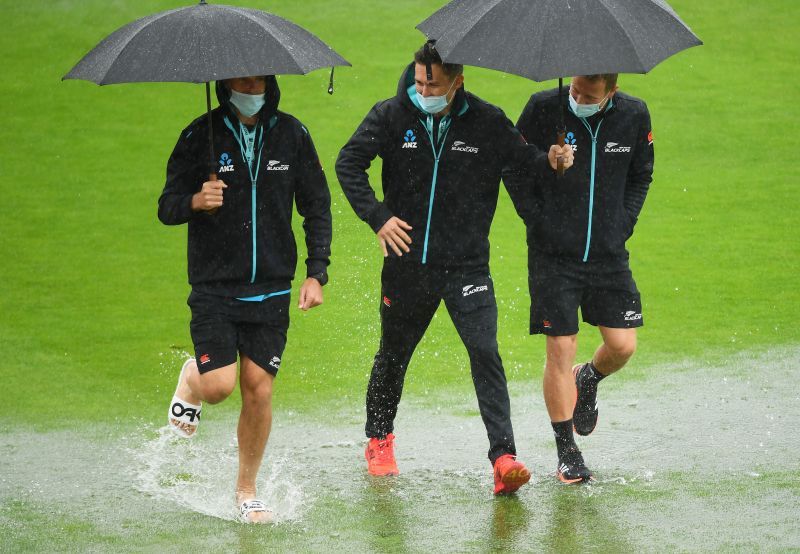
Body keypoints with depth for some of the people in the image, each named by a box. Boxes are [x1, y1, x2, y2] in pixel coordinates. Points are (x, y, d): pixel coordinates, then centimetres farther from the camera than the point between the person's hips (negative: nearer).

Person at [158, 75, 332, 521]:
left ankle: (247, 490, 16)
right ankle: (191, 383, 26)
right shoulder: (201, 136, -3)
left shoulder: (292, 135, 2)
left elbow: (317, 208, 9)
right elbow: (167, 207, -1)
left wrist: (316, 273, 1)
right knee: (219, 384, -12)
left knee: (259, 389, -1)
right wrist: (195, 202, -24)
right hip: (214, 287, -2)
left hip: (271, 290, 2)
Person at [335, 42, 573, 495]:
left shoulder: (487, 122, -3)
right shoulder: (392, 116, -3)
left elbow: (522, 165, 1)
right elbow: (349, 163, -1)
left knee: (485, 353, -15)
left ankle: (504, 457, -18)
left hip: (468, 265, -1)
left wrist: (550, 161, -22)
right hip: (407, 262, 1)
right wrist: (377, 216, -12)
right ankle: (379, 440, 39)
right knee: (394, 354, 16)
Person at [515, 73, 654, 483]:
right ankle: (566, 453, 7)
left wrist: (623, 223, 3)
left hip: (609, 253, 3)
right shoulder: (544, 108, -10)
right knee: (560, 349, -4)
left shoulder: (633, 115, -1)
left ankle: (587, 381, 35)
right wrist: (537, 222, -9)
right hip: (553, 254, -3)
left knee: (622, 345, -1)